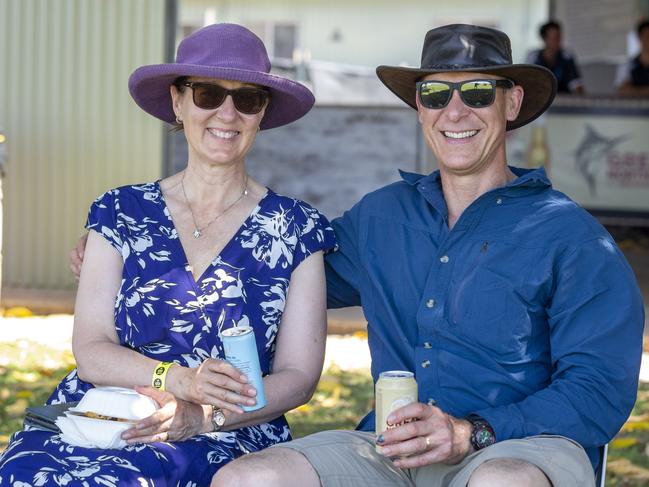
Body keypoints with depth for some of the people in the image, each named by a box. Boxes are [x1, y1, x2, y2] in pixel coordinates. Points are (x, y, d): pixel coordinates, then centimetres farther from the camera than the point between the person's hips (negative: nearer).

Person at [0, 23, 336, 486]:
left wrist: (202, 417, -14)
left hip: (224, 445, -2)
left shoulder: (295, 227, 7)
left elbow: (298, 376, 3)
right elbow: (90, 351, 2)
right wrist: (179, 380, -18)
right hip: (99, 420, 3)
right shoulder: (120, 213, 10)